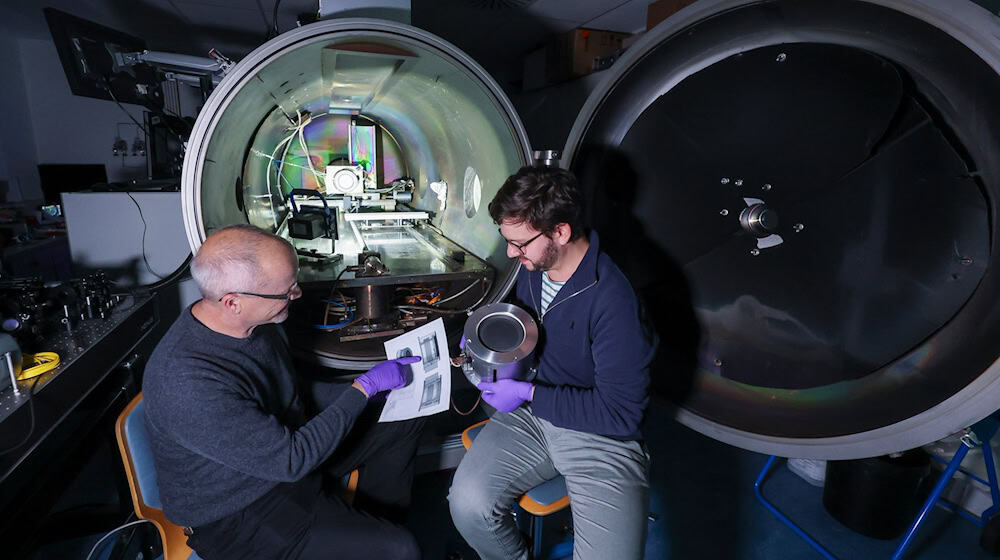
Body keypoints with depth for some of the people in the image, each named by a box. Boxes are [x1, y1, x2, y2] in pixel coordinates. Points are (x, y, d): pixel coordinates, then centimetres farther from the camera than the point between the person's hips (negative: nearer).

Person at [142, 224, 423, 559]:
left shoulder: (256, 320, -9)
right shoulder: (188, 384, -35)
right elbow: (291, 460, -28)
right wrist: (365, 387, -21)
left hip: (283, 441, 8)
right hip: (239, 513, -8)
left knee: (403, 421, 9)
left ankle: (377, 521, 24)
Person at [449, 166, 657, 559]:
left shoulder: (613, 301, -25)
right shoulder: (533, 268, -2)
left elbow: (622, 413, -20)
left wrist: (528, 394, -18)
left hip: (602, 435, -5)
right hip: (533, 412, 6)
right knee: (467, 504, -13)